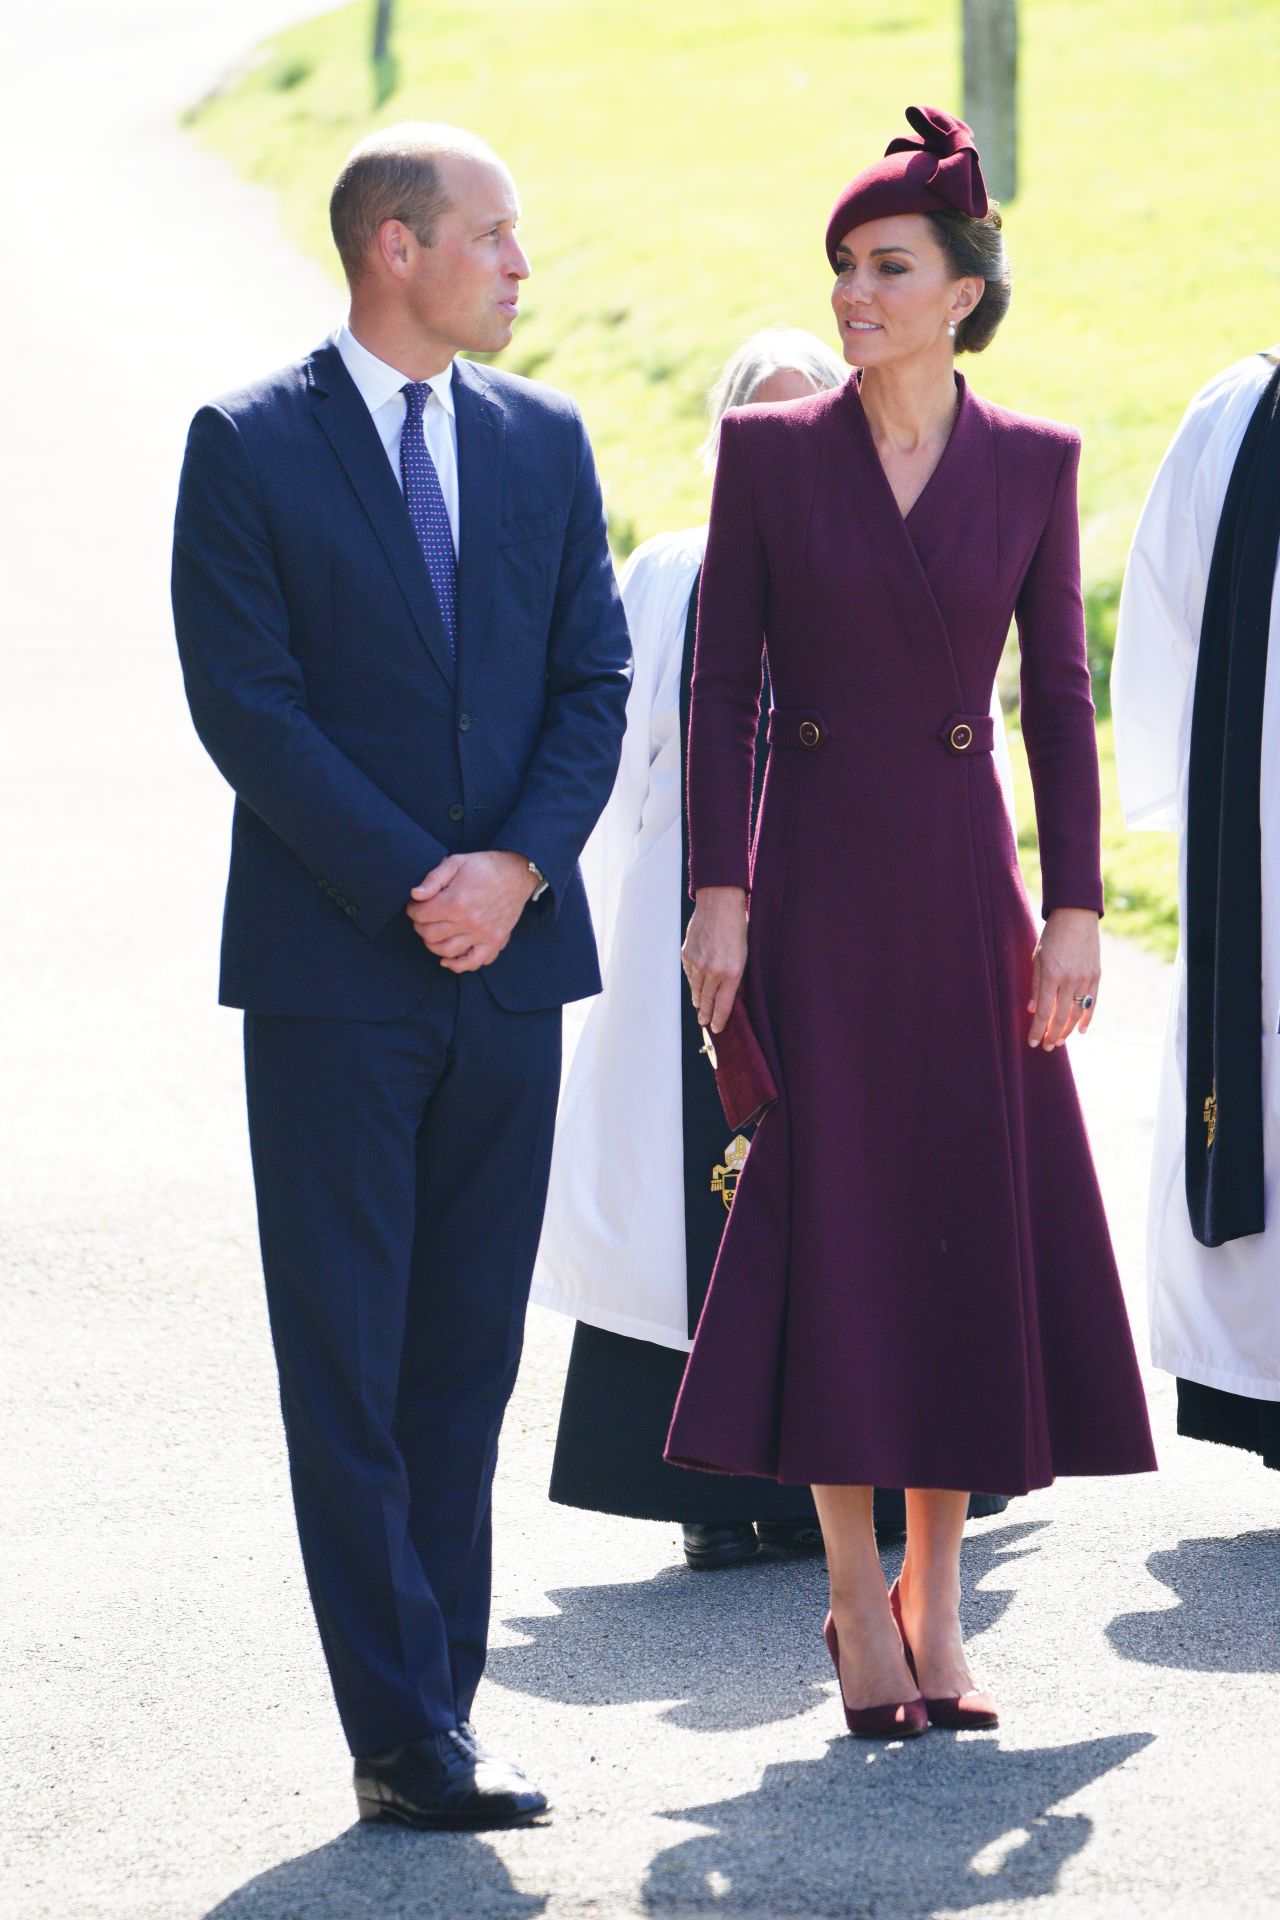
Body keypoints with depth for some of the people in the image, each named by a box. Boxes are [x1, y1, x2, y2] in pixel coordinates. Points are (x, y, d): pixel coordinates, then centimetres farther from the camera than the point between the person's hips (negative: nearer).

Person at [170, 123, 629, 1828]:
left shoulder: (542, 440, 10)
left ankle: (436, 1701, 13)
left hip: (513, 958, 4)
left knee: (471, 1351, 7)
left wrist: (519, 866, -8)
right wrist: (410, 890, -13)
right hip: (333, 970, -4)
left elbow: (596, 680, 8)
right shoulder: (250, 446, -3)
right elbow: (247, 704, -9)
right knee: (347, 1363, -2)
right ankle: (406, 1732, -1)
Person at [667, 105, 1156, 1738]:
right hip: (816, 883, -1)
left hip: (965, 881, 1)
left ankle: (936, 1606, 11)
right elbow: (722, 683, 0)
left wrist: (1073, 909, -1)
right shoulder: (769, 452, 0)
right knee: (826, 1221, -1)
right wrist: (719, 892, -7)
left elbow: (1058, 695, 4)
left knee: (974, 1230, 2)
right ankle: (859, 1599, 9)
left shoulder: (1033, 464, 3)